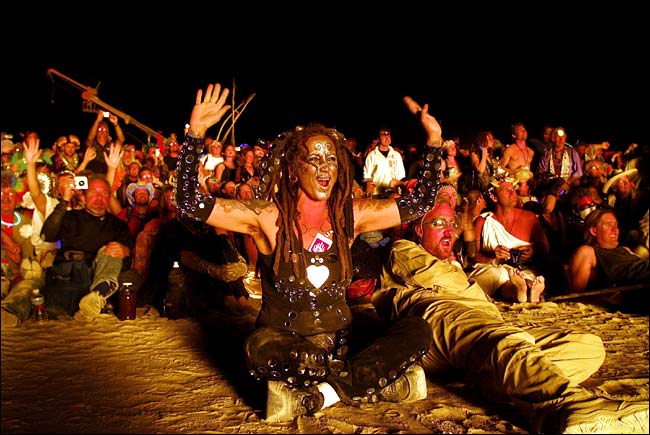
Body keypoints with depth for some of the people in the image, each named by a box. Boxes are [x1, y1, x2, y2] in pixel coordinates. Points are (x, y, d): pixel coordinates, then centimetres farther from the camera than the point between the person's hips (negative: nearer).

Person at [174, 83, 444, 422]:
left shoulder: (350, 215, 0)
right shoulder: (268, 217, -9)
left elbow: (421, 201, 8)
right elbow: (188, 203, -15)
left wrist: (434, 140, 0)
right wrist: (195, 134, -22)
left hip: (341, 341, 3)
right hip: (284, 344, -3)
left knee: (417, 331, -18)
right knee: (259, 347, -38)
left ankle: (326, 391, -21)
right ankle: (376, 379, -23)